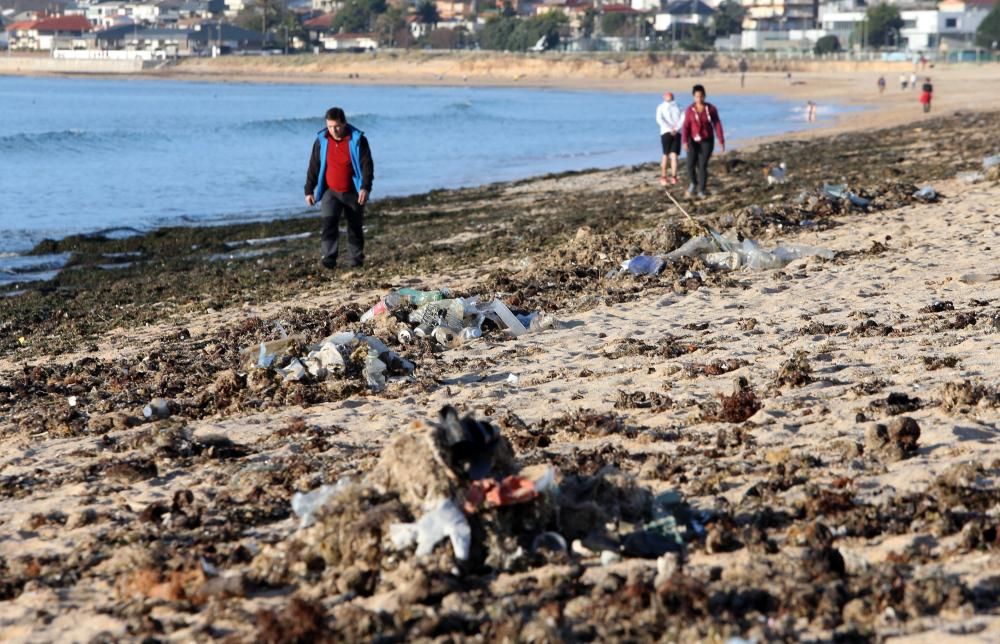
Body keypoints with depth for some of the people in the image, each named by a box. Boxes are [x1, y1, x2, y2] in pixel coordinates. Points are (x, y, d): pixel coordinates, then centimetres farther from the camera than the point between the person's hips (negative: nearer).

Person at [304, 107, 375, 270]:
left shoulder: (357, 139, -10)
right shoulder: (322, 140, -2)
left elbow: (367, 165, -13)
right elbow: (314, 166, 5)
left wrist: (365, 187, -24)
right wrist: (309, 190, 5)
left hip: (353, 193, -1)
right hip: (330, 192, 1)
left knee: (355, 227, 8)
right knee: (329, 224, -17)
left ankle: (357, 261, 20)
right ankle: (329, 259, -21)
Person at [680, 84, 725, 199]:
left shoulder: (711, 109, -8)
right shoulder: (690, 110, -6)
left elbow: (717, 125, -5)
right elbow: (686, 127, -9)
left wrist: (721, 142, -7)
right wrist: (685, 142, -21)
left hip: (707, 141, -1)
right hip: (694, 141, 1)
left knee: (702, 166, -8)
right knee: (690, 165, -8)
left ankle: (701, 190, 7)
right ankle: (694, 183, 21)